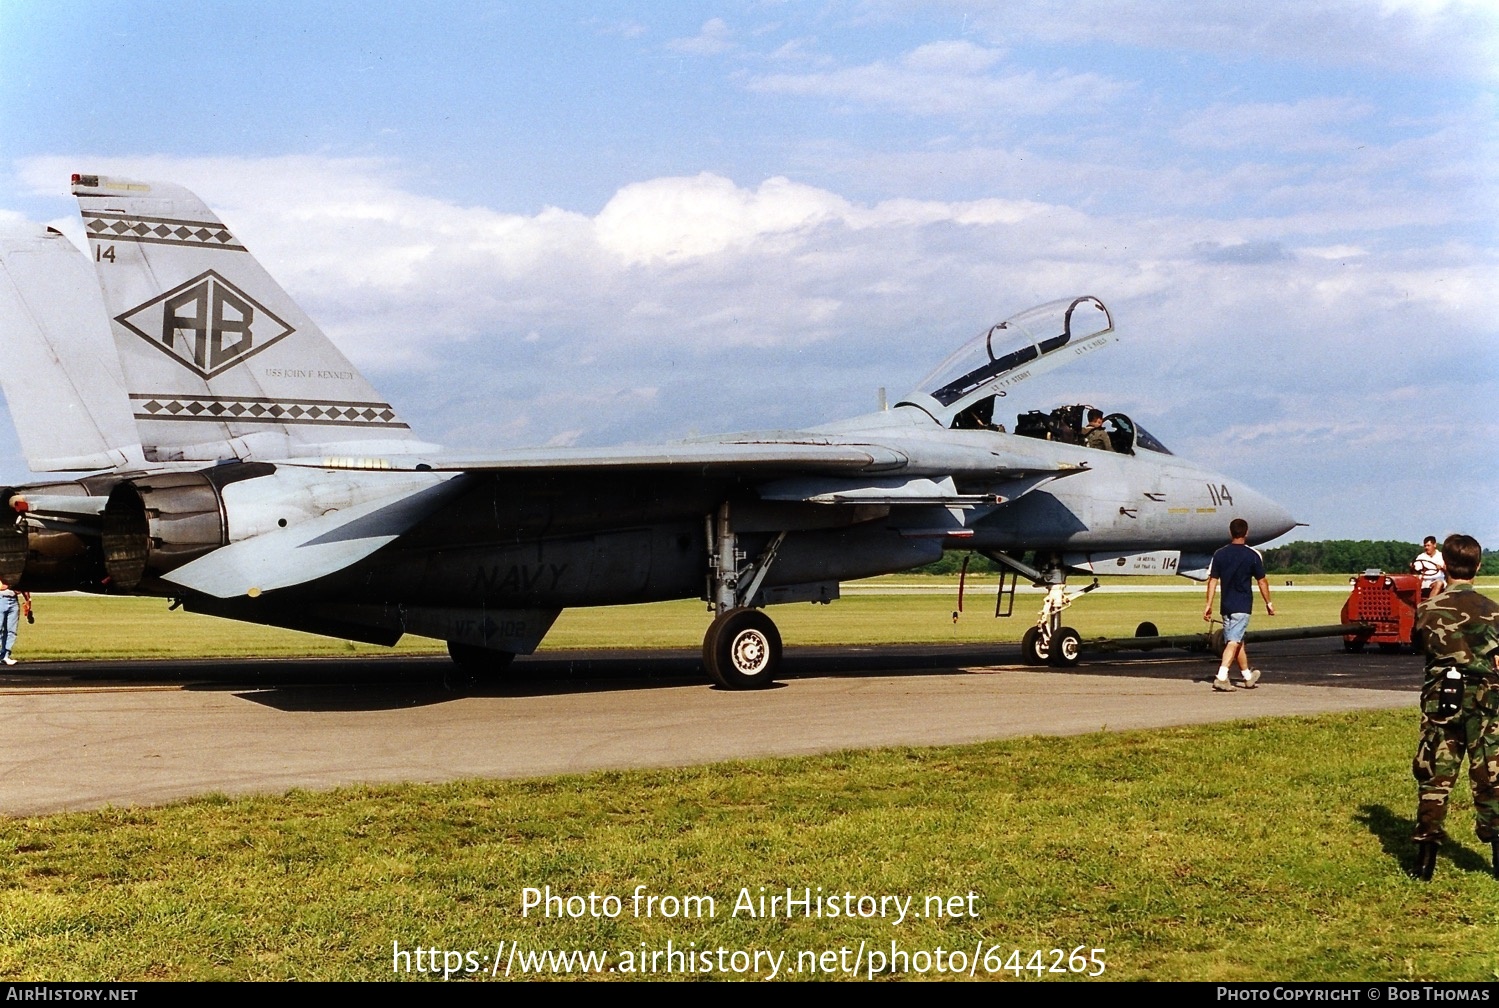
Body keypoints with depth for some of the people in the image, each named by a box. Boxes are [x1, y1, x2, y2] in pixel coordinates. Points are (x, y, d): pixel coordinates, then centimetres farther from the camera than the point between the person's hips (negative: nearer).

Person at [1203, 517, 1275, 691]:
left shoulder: (1219, 554, 4)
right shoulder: (1252, 554, -5)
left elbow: (1212, 580, 3)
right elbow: (1262, 581, -1)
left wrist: (1209, 605, 6)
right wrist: (1268, 603, 9)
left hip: (1226, 605, 4)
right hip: (1243, 605, -4)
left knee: (1236, 640, 16)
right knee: (1234, 641, -9)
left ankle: (1247, 676, 30)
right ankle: (1221, 676, -23)